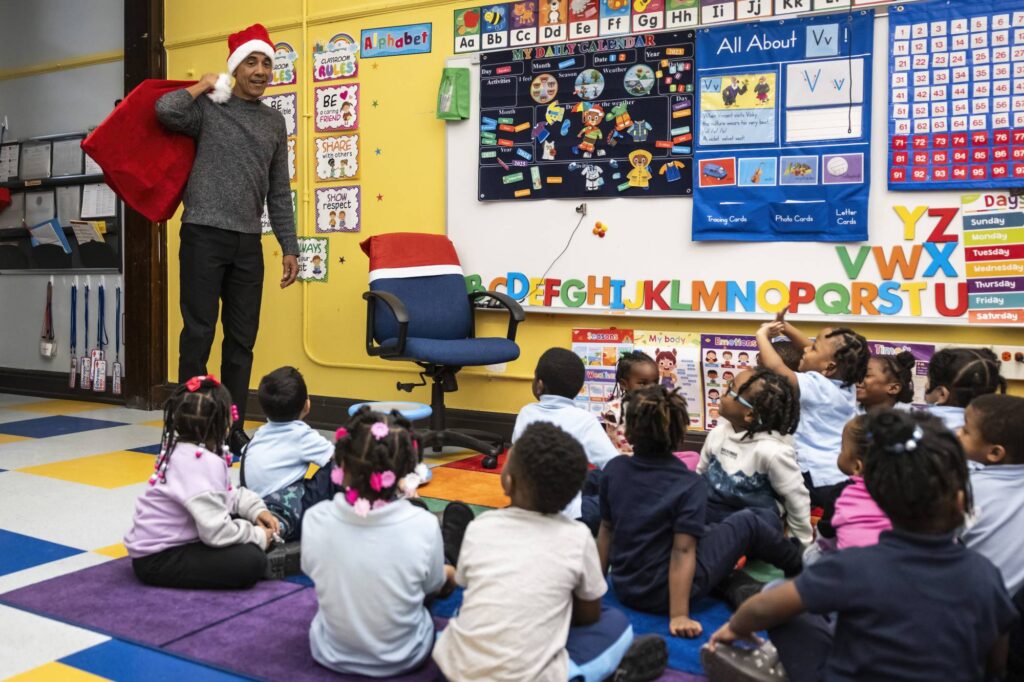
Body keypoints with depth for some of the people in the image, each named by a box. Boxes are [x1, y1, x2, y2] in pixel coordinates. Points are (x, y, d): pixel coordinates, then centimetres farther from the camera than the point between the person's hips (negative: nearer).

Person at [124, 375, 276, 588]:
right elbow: (216, 531, -29)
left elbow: (226, 494, 16)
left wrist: (256, 509, 1)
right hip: (158, 558, -10)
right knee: (251, 561, -22)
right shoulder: (202, 463, -25)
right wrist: (258, 537, -13)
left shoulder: (183, 449, 4)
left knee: (244, 521, 15)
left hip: (171, 541, 10)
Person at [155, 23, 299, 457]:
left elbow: (279, 192, 15)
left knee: (242, 340, 6)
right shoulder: (209, 109, 1)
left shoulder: (274, 122, 15)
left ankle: (233, 432, 15)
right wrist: (204, 86, -1)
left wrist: (289, 246, 9)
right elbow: (166, 110, -20)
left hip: (248, 243, 5)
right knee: (198, 335, -2)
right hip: (204, 235, -4)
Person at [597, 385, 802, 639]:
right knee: (748, 522, 11)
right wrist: (679, 616, -18)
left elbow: (606, 530, 4)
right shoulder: (690, 485, -18)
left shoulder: (614, 469, -6)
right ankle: (799, 565, 32)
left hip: (623, 589, 5)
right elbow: (683, 552, -21)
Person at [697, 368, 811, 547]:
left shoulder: (772, 451, -24)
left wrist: (801, 542, 0)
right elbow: (700, 474, 15)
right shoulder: (718, 433, -3)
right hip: (707, 519, 6)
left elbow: (797, 499, -12)